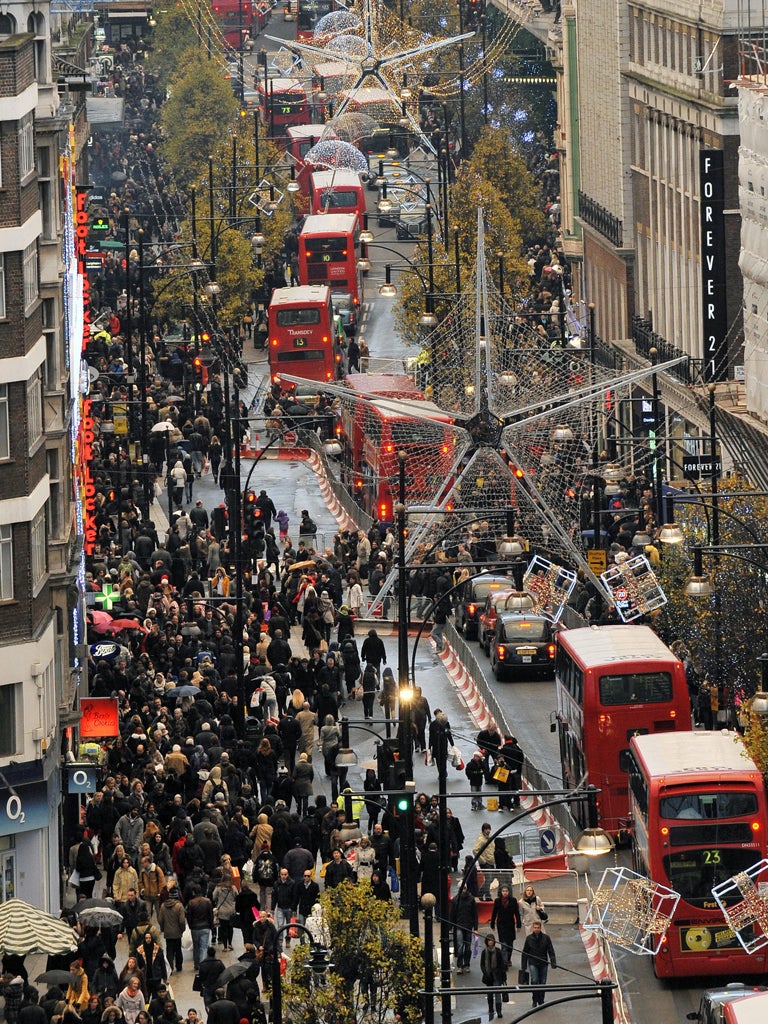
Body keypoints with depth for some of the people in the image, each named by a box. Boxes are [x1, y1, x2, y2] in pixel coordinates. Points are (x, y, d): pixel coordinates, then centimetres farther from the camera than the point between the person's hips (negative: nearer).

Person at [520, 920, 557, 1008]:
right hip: (533, 963, -1)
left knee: (542, 982, 6)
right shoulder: (529, 938, 0)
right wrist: (523, 966, 6)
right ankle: (535, 1000, -7)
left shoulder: (546, 938, -1)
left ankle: (541, 1001, 20)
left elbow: (551, 951, 0)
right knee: (534, 980, -17)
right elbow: (525, 953, 7)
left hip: (543, 964, 1)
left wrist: (553, 963, -10)